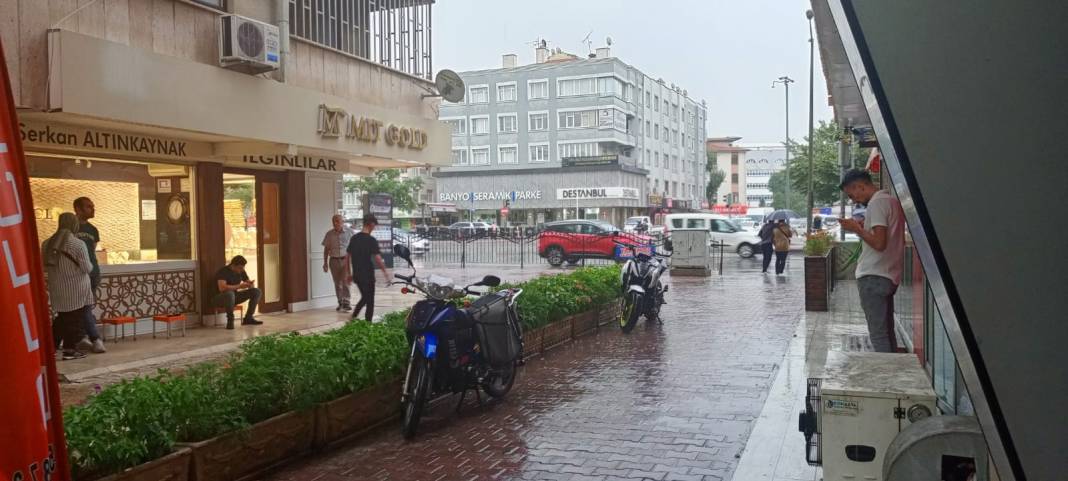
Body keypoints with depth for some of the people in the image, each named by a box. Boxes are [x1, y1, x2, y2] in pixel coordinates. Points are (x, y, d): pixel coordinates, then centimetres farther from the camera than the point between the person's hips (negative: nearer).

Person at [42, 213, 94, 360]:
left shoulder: (47, 244, 1)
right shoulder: (78, 244, -16)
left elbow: (44, 266, 10)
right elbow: (87, 268, -13)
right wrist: (90, 264, 9)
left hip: (57, 291, 6)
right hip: (76, 291, -5)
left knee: (62, 319, 19)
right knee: (76, 320, 5)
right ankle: (69, 350, 5)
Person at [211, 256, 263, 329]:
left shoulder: (241, 272, 1)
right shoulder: (223, 271, -20)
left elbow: (248, 283, 8)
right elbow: (222, 288, -35)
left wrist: (250, 284, -18)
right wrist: (239, 286, -33)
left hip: (234, 296, 7)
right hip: (219, 298, -7)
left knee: (256, 291, -7)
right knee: (230, 293, -42)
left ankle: (248, 318, -5)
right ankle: (230, 320, -23)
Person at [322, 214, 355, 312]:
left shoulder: (349, 232, 0)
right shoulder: (329, 234, 6)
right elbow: (326, 249, 11)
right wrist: (325, 263, 8)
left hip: (346, 259, -3)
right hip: (334, 260, 3)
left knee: (346, 281, -12)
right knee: (337, 283, 7)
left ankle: (346, 302, -10)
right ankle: (340, 303, 16)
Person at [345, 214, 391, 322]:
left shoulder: (354, 238, 6)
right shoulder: (371, 240, -14)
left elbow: (348, 257, 11)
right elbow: (378, 258, -18)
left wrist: (349, 273, 18)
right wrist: (385, 272, -7)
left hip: (356, 275, 7)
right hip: (368, 275, -7)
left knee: (364, 297, 22)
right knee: (370, 301, 4)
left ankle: (353, 317, 11)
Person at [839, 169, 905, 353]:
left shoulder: (877, 203, -14)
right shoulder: (892, 201, 15)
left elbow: (879, 243, -22)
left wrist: (857, 229, -10)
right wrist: (865, 227, 13)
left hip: (873, 277, -10)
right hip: (890, 275, 10)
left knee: (878, 334, -5)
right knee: (887, 331, 15)